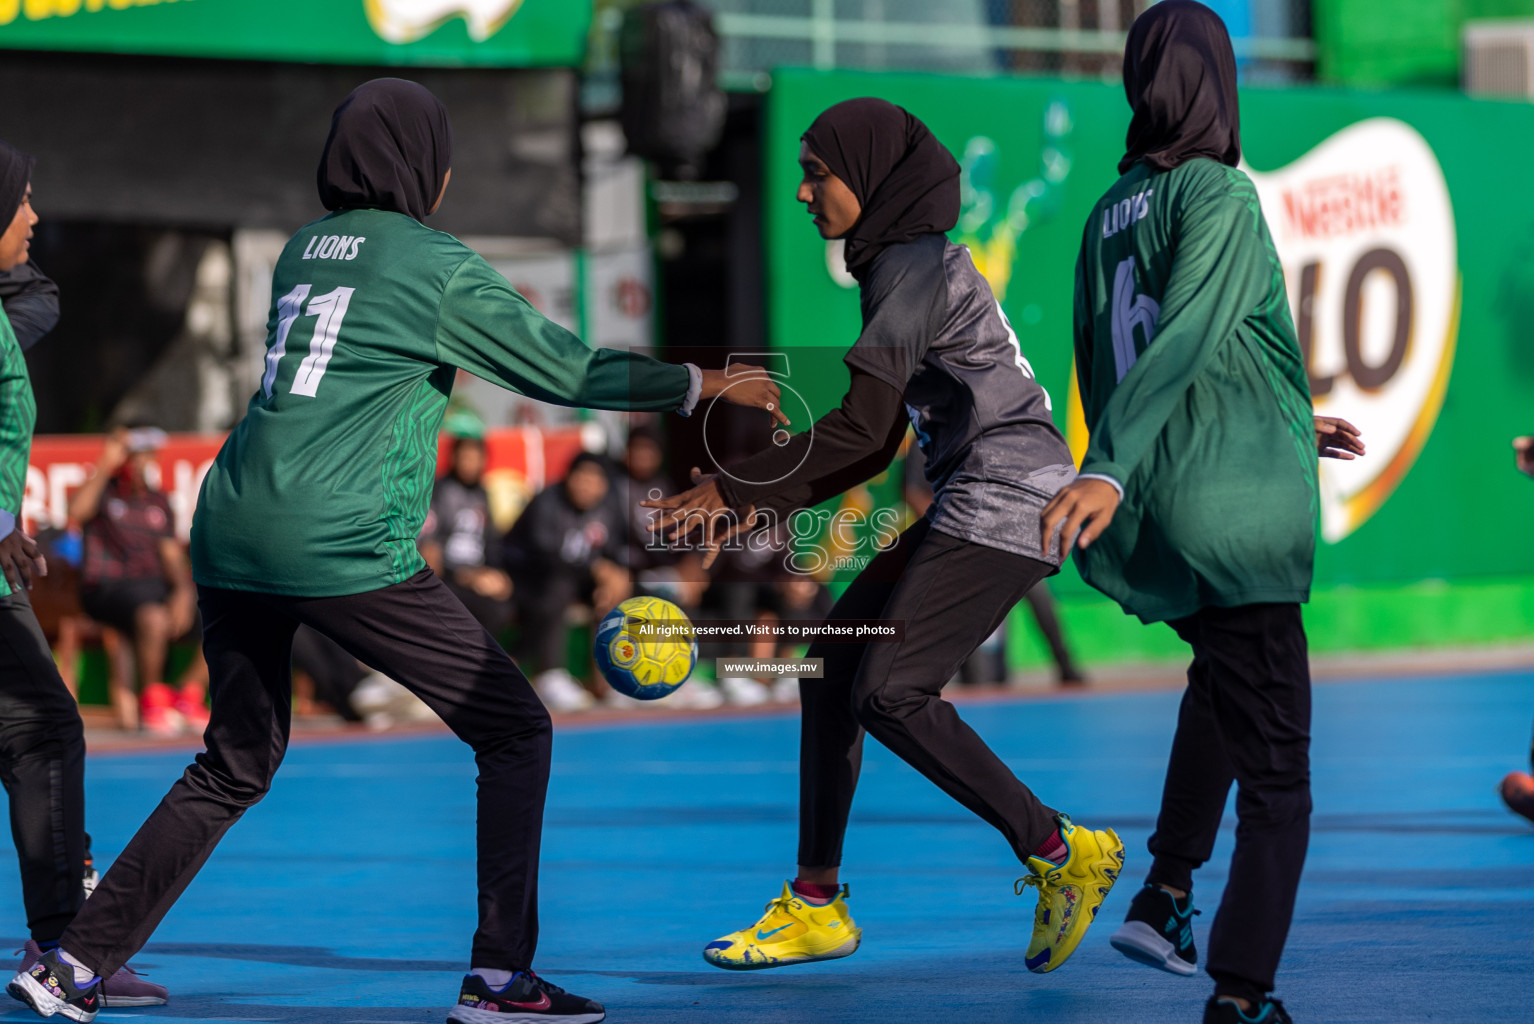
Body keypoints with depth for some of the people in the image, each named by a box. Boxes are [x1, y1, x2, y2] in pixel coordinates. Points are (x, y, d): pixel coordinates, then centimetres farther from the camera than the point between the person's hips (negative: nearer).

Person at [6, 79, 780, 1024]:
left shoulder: (303, 250, 17)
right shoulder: (436, 264, -3)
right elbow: (565, 370, 2)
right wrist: (705, 385, 12)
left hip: (230, 538, 7)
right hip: (342, 549, -7)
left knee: (237, 767, 20)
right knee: (515, 731, 5)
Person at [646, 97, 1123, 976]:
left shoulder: (918, 265, -12)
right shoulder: (899, 264, 18)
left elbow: (862, 425, -19)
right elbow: (881, 443, 20)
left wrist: (735, 488, -13)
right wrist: (765, 505, 13)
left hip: (1007, 501, -10)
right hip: (967, 506, 10)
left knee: (890, 691, -17)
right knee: (832, 667, 7)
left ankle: (1059, 852, -7)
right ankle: (817, 905, 14)